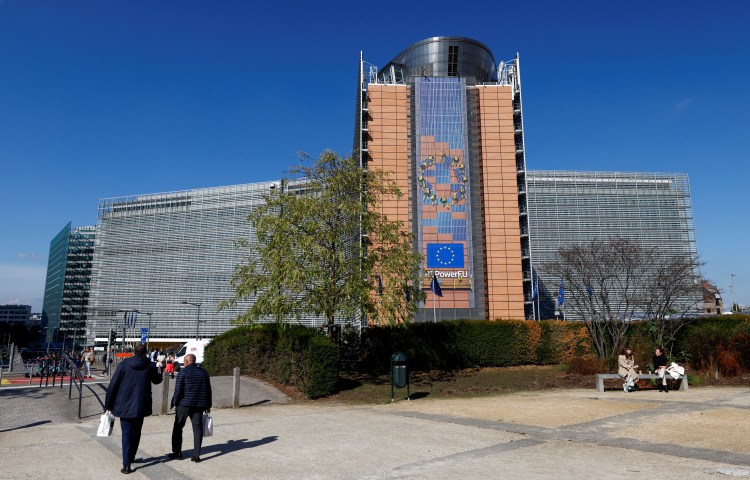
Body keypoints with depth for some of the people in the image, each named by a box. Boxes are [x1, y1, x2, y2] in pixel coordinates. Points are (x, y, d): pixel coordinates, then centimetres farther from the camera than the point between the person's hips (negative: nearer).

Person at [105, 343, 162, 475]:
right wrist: (159, 371, 36)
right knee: (136, 433, 18)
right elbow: (157, 380, 16)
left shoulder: (124, 365, -4)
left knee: (126, 434, 2)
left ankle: (126, 465, -6)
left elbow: (113, 385, -5)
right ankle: (130, 458, 30)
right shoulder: (150, 365, -1)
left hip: (124, 405, -1)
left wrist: (108, 404, 4)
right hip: (140, 406, 1)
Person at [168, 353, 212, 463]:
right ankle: (196, 455, 3)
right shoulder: (203, 372, 11)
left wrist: (175, 402, 2)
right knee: (197, 428, 5)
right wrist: (208, 405, 20)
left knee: (178, 427, 11)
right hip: (199, 405, 4)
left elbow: (178, 389, -9)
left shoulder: (183, 372, -5)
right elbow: (208, 390, 14)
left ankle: (177, 452, 15)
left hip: (185, 404, -4)